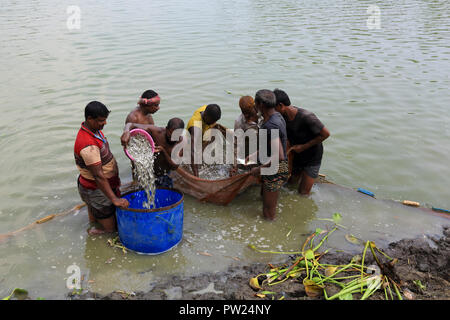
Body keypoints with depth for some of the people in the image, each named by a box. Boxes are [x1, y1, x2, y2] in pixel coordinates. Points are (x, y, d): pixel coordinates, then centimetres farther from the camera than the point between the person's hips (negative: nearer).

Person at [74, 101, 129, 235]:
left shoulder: (94, 129, 0)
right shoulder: (88, 145, -33)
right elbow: (98, 176, -33)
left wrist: (114, 177, 23)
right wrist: (114, 199, -33)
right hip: (96, 191, -10)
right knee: (110, 228, 4)